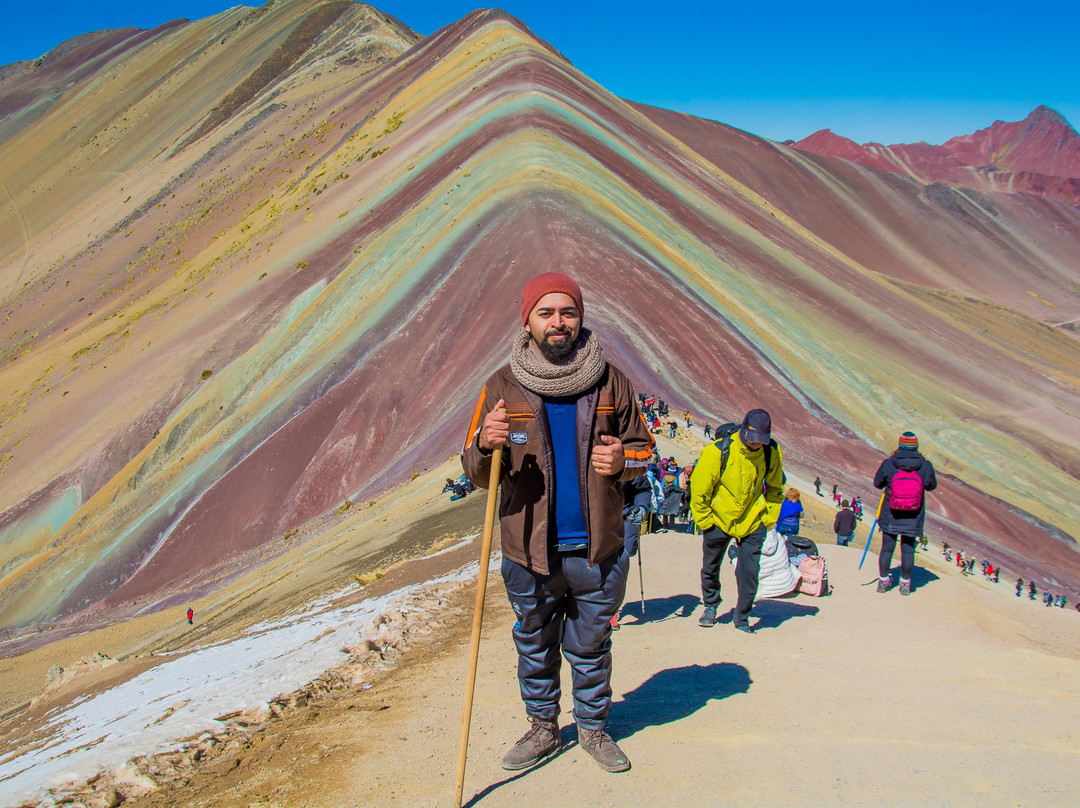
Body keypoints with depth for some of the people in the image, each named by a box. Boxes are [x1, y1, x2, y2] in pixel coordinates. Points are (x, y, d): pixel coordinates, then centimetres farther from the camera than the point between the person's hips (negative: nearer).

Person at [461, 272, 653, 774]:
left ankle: (593, 727, 35)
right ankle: (543, 729, 35)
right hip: (529, 550, 0)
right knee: (535, 646, 16)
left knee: (591, 647, 15)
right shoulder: (503, 388, -2)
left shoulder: (611, 383, 0)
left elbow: (641, 446, 10)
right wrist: (485, 446, -22)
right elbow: (475, 473, 1)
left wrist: (622, 461, -13)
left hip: (597, 550, 0)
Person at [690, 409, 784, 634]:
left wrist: (770, 518, 3)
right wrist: (704, 521, -7)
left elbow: (775, 488, 7)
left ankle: (742, 617, 16)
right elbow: (699, 488, -11)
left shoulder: (772, 452, -11)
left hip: (753, 522, 1)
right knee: (710, 568, 13)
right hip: (719, 520, -1)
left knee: (749, 572, -5)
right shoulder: (718, 451, -22)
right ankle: (711, 606, 39)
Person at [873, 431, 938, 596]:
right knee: (908, 550, 11)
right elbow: (932, 486, 7)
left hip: (890, 516, 0)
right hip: (913, 519, 0)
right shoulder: (925, 466, -10)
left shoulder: (888, 464, -11)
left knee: (887, 548, 12)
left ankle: (883, 581, 21)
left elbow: (877, 483, 3)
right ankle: (905, 584, 18)